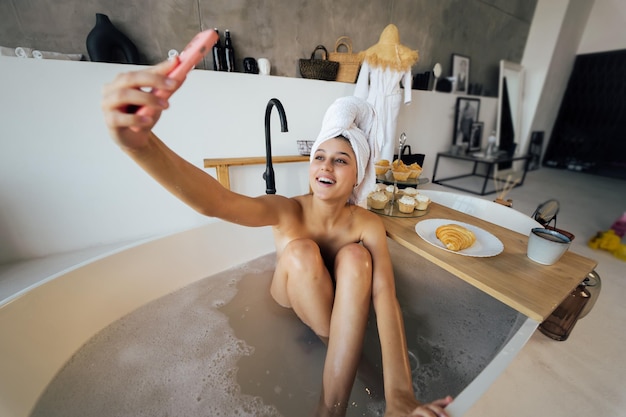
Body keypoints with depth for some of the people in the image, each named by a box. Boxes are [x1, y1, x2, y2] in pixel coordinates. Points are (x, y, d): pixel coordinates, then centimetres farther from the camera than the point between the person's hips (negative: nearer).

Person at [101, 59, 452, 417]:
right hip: (291, 305, 0)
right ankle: (344, 350, -9)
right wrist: (139, 142, -61)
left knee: (356, 256, -30)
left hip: (345, 307, 1)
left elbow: (386, 298, -32)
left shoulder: (368, 225, -21)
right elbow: (214, 202, -45)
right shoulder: (287, 211, -26)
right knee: (302, 251, -32)